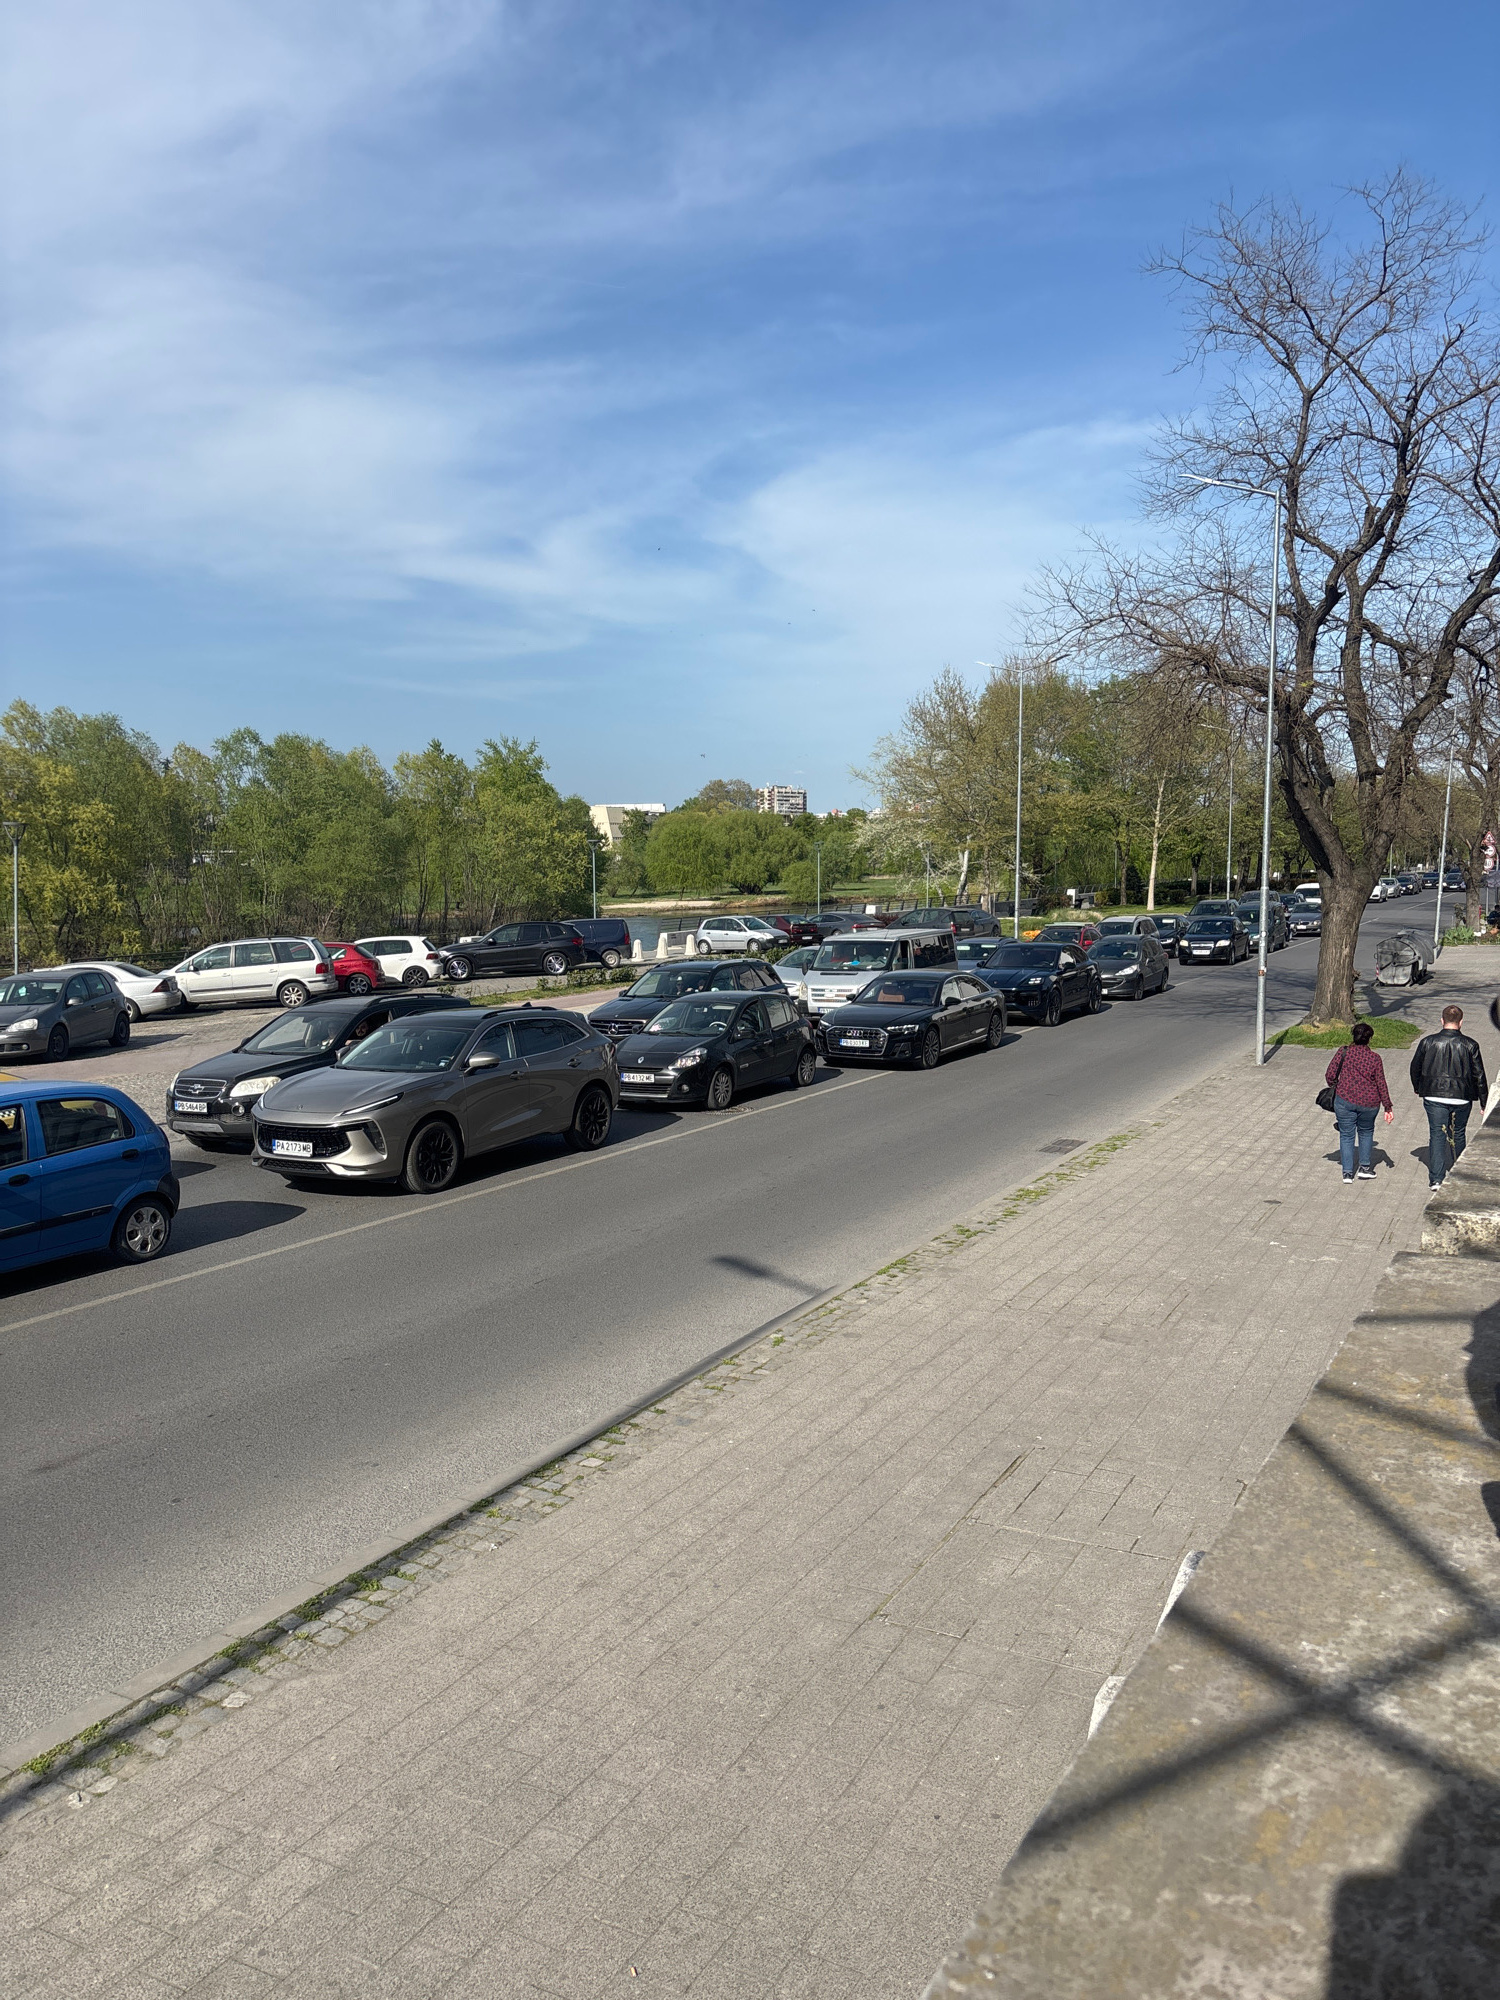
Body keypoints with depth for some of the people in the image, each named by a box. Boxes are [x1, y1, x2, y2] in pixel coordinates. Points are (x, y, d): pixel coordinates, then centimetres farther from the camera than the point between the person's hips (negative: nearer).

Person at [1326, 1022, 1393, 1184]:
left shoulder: (1344, 1052, -4)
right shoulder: (1375, 1058, -1)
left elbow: (1330, 1076, -5)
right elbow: (1381, 1085, 2)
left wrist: (1337, 1088, 15)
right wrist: (1388, 1107, 8)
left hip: (1345, 1099, -1)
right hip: (1369, 1103, 1)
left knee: (1346, 1135, 8)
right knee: (1366, 1131, 23)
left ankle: (1347, 1172, 5)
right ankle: (1365, 1167, 21)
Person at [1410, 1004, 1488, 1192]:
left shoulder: (1427, 1042, -3)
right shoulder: (1470, 1045, -4)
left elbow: (1415, 1068, 8)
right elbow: (1479, 1076, 0)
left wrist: (1418, 1089, 25)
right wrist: (1484, 1103, 8)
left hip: (1434, 1096, 0)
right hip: (1461, 1098, 0)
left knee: (1437, 1135, 3)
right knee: (1458, 1135, 18)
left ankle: (1436, 1178, -4)